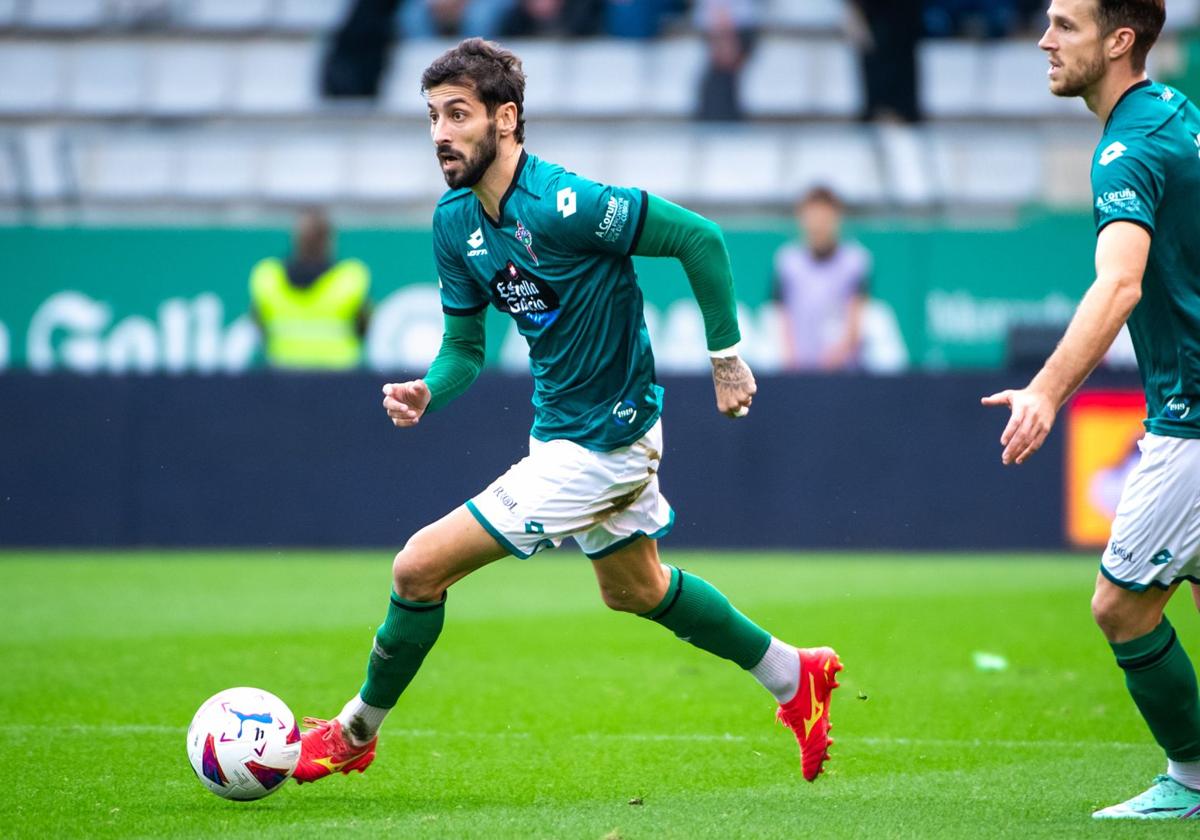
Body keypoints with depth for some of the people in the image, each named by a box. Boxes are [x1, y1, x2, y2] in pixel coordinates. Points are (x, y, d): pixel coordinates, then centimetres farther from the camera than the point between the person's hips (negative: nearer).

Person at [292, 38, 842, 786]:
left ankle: (355, 733, 11)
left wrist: (726, 357, -19)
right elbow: (465, 346, 5)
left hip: (598, 445, -9)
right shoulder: (455, 221, -3)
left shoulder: (561, 204, -28)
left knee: (421, 567, -10)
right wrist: (427, 391, -16)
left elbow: (700, 239, -23)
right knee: (634, 590, 29)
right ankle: (794, 677, 46)